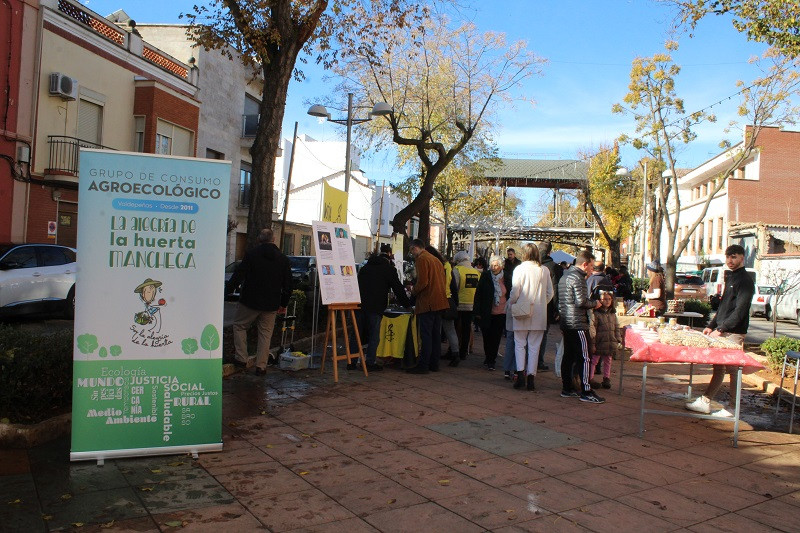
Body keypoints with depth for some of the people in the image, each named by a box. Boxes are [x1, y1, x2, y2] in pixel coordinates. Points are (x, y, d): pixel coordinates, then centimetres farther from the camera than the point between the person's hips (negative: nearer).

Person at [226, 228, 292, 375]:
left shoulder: (251, 254, -6)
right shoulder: (283, 259, 3)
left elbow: (239, 275, -9)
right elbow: (288, 285, 7)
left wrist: (227, 290, 2)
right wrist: (284, 304, 16)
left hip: (250, 302, -2)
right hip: (271, 305, 3)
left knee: (239, 325, 16)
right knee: (265, 333, 10)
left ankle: (242, 358, 11)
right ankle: (261, 366, 10)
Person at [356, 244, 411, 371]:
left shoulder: (365, 267, 17)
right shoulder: (389, 269, -2)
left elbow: (359, 284, 19)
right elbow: (398, 288, -1)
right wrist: (407, 304, 9)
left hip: (361, 304, 6)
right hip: (376, 307, -6)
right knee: (374, 335, 2)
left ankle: (352, 362, 13)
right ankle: (370, 363, 3)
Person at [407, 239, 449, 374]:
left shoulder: (421, 259, -8)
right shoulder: (435, 259, 20)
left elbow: (422, 282, -19)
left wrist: (413, 292, -1)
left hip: (427, 303, -9)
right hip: (439, 302, 9)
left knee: (425, 335, -7)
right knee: (436, 334, 11)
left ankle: (423, 365, -6)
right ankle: (434, 364, 17)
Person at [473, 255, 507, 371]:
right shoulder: (485, 276, -2)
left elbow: (510, 295, 10)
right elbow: (478, 294, 0)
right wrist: (477, 312, -3)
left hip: (501, 313, 0)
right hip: (487, 313, 0)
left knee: (496, 337, -1)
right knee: (487, 337, 7)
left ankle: (491, 360, 11)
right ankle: (490, 359, 28)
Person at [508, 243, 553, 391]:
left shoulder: (520, 269, -9)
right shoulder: (545, 271, 0)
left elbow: (515, 291, -10)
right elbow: (550, 293, 4)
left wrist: (513, 304, 7)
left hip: (522, 312, -2)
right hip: (539, 314, 2)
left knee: (520, 344, 8)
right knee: (534, 346, 8)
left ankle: (520, 373, -3)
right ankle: (531, 376, 8)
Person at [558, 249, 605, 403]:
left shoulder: (565, 276, 16)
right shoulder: (578, 277, -14)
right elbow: (581, 301, -21)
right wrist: (595, 304, -4)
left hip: (566, 322, 10)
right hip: (577, 323, -10)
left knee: (568, 356, 13)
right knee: (584, 358, -5)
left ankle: (567, 389, 18)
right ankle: (586, 392, -3)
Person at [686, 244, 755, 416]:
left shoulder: (745, 280, -11)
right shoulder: (730, 277, 17)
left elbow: (740, 310, -18)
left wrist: (721, 329, -19)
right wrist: (711, 326, 16)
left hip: (734, 334, -8)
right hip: (722, 331, 8)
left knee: (732, 370, -2)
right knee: (719, 368, 12)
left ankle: (733, 409, 6)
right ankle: (704, 402, 16)